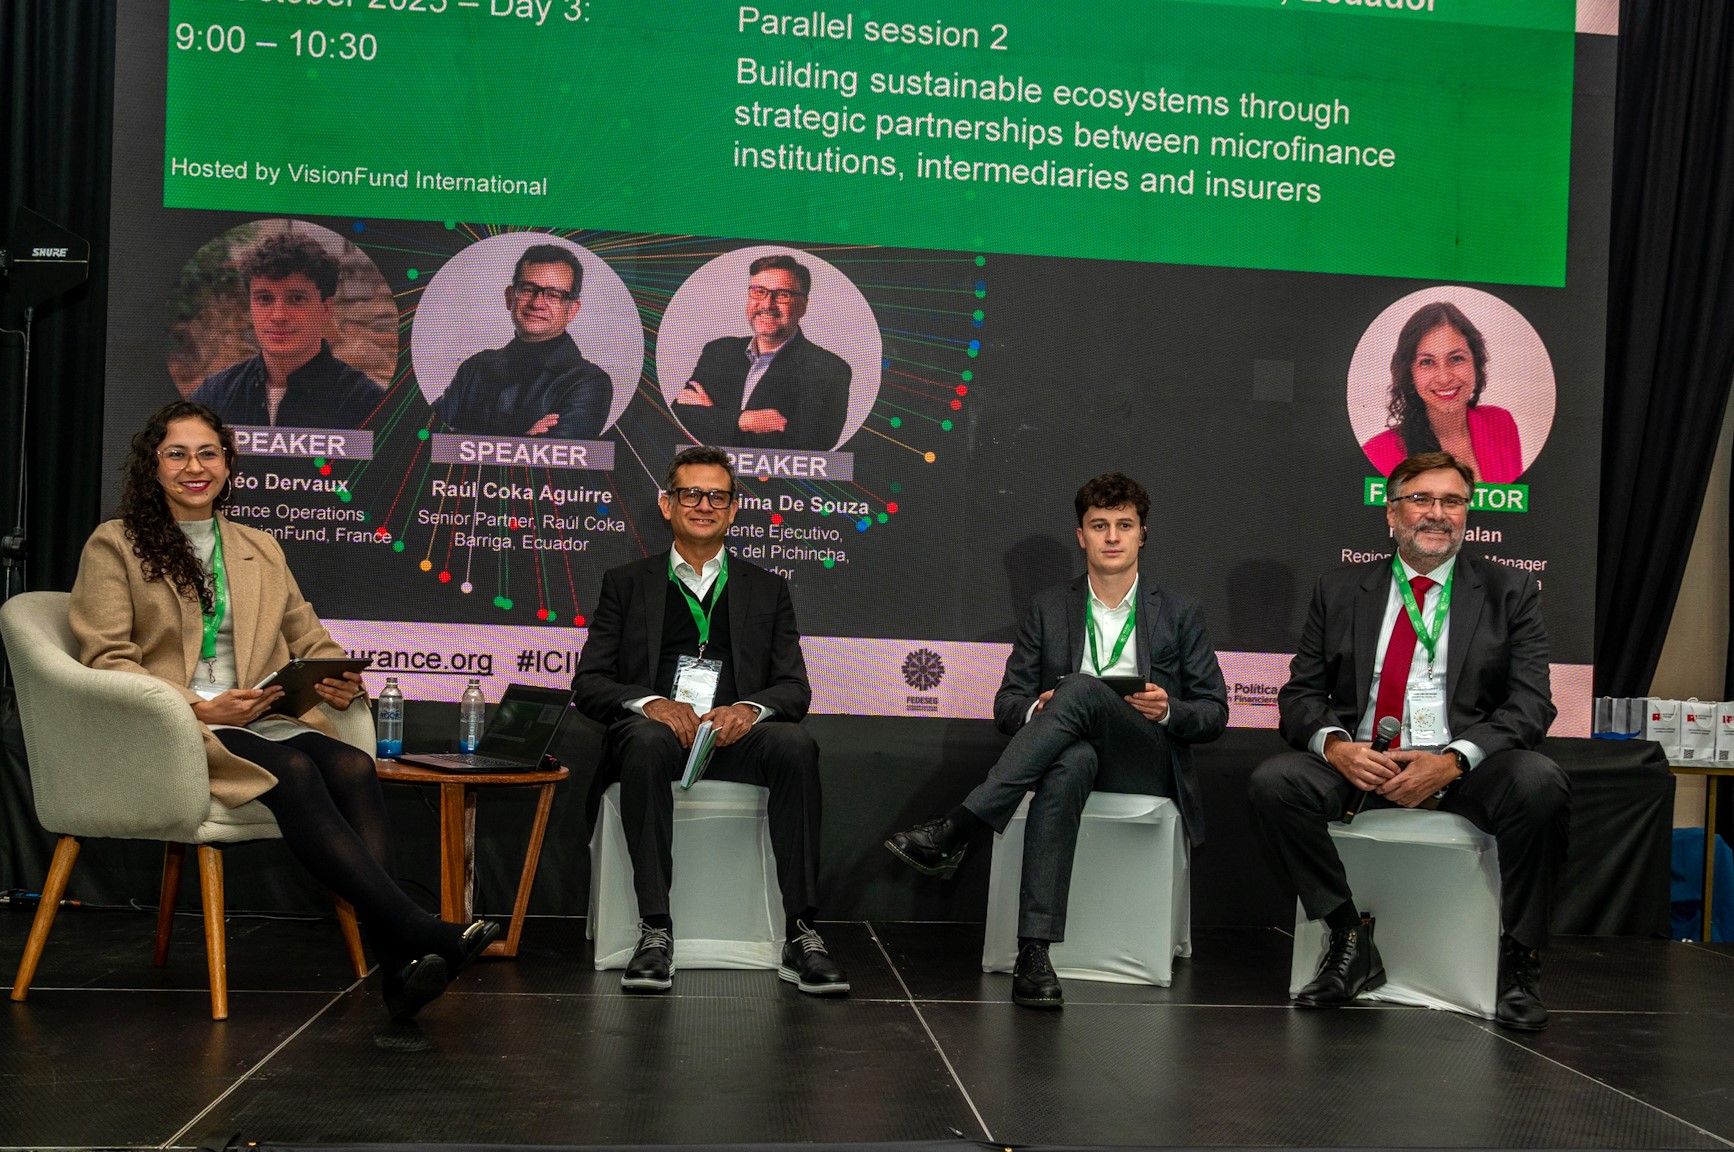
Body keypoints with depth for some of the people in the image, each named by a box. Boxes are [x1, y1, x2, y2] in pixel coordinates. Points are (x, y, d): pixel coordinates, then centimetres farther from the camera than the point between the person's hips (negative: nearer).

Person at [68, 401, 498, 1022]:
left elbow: (311, 638, 22)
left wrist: (339, 679, -3)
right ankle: (418, 931, -44)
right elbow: (107, 662, -1)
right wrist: (201, 708, -15)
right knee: (294, 772, -35)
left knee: (352, 765, -29)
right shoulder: (113, 546, 9)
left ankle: (398, 965, -45)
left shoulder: (261, 548, 25)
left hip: (262, 721, 5)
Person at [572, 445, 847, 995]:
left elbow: (795, 688, 11)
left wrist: (750, 708, -14)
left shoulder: (767, 589, 20)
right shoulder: (626, 583, 17)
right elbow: (588, 683, 8)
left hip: (736, 732, 1)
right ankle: (655, 932, -35)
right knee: (646, 741, -37)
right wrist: (651, 704, -15)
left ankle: (800, 935, -31)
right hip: (655, 726, -1)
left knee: (795, 744, -32)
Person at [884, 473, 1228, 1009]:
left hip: (1148, 763, -1)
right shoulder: (1048, 609, 16)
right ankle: (1033, 951, -50)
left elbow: (1214, 713, 11)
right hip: (1071, 753, 1)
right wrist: (1036, 711, -12)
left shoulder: (1180, 614, 13)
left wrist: (1168, 711, -11)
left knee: (1080, 688, -34)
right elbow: (1007, 702, 13)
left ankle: (955, 828, -43)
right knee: (1069, 766, -41)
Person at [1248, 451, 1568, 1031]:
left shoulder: (1509, 592, 10)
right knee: (1274, 782, -27)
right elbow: (1301, 693, 10)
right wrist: (1335, 745, -14)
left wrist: (1454, 761, -17)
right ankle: (1351, 941, -11)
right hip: (1359, 764, 1)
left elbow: (1530, 702, 0)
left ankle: (1519, 960, -13)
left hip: (1465, 770, -1)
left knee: (1539, 783, -33)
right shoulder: (1340, 591, 14)